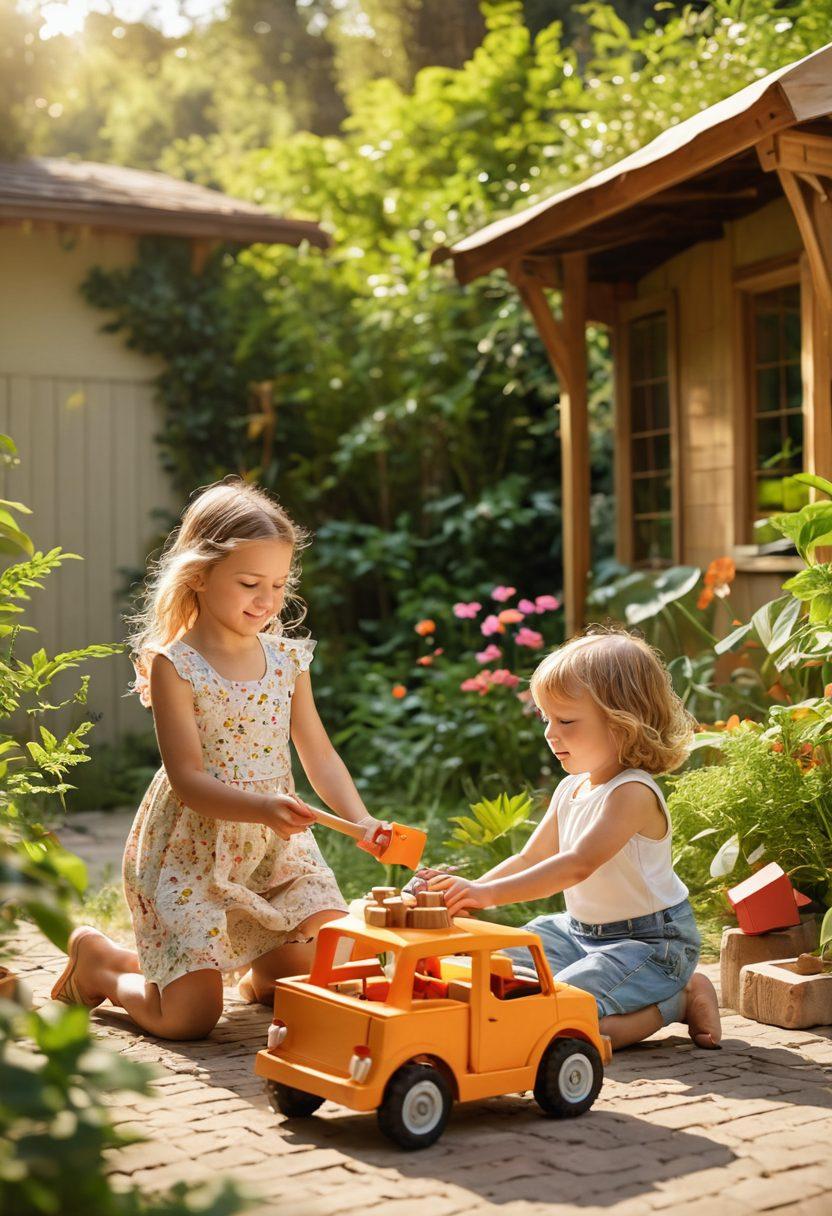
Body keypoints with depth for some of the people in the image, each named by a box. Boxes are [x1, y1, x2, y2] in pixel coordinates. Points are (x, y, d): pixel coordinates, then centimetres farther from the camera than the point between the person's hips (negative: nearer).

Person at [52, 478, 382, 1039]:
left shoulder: (287, 660, 3)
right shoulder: (175, 666, -14)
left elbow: (319, 755, 5)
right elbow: (187, 780, -19)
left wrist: (360, 817, -12)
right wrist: (262, 808, -36)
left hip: (277, 852, 5)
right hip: (188, 859, -5)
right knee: (190, 1017, -8)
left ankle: (264, 974, 26)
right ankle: (97, 959, 21)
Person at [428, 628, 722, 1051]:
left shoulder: (633, 793, -24)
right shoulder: (570, 789, 5)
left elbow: (578, 864, -35)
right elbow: (529, 859, 10)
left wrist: (489, 893, -41)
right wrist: (470, 893, -7)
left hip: (649, 942, -9)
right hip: (581, 931, 9)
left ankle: (683, 999, -6)